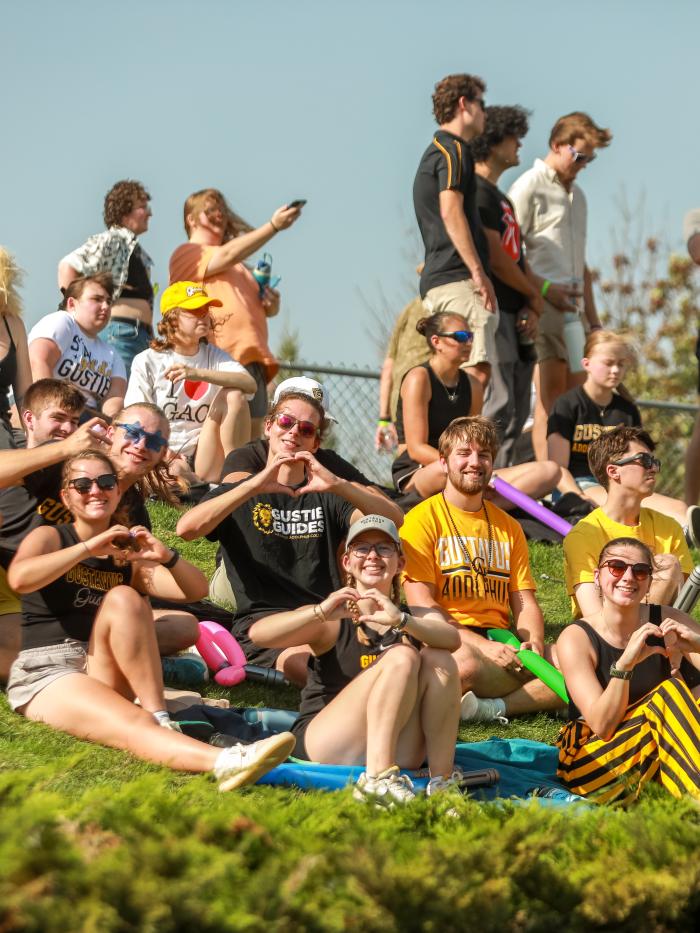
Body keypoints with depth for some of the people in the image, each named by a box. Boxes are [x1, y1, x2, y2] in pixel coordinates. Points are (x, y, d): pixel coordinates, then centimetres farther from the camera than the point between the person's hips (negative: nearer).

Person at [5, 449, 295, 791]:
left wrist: (166, 557, -15)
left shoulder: (128, 557, 15)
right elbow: (19, 579, -19)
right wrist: (89, 548, -22)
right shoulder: (49, 537, 4)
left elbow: (196, 590, 5)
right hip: (45, 674, -4)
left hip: (106, 676, 4)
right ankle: (224, 762, -62)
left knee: (123, 599, -24)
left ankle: (161, 721, -30)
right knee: (134, 725, -34)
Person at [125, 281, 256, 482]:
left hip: (203, 458, 5)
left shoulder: (214, 356, 11)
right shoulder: (147, 362, 4)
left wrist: (198, 373, -25)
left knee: (234, 395, -18)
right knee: (176, 474, -42)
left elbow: (250, 384, -11)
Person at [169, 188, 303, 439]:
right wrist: (273, 226, -15)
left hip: (252, 361, 7)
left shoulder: (238, 267, 28)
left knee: (252, 442, 1)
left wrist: (272, 303, 5)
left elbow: (267, 309, 30)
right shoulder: (186, 254, 6)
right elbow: (227, 256, -11)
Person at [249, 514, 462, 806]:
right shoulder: (332, 622, 5)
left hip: (395, 752, 3)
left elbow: (452, 639, -11)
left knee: (438, 660, -16)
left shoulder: (415, 619, 14)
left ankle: (441, 781, -24)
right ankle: (376, 779, -36)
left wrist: (400, 621, -31)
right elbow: (258, 633, -12)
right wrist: (321, 612, -27)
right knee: (401, 657, -22)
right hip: (321, 741, -3)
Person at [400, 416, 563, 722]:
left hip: (500, 642, 5)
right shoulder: (422, 519, 2)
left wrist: (534, 644, -9)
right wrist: (484, 647, -20)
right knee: (464, 662, -41)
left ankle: (492, 708, -25)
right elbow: (422, 607, -8)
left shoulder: (507, 527, 21)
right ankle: (536, 696, -16)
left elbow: (525, 601, 15)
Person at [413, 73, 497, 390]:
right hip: (457, 280, -10)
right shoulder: (453, 150, -5)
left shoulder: (434, 152, 26)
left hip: (436, 280, 10)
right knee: (477, 370, -18)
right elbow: (451, 212, -17)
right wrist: (478, 272, -21)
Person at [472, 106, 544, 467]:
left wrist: (532, 307, 3)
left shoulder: (500, 196, 24)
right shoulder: (476, 191, -7)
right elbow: (495, 258, -14)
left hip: (515, 315, 10)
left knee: (517, 411, 8)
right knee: (498, 406, -16)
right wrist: (534, 297, -1)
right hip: (491, 310, -10)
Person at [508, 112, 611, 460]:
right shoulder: (529, 187, -3)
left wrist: (592, 315, 21)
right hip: (542, 304, -8)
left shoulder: (577, 195, 23)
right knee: (551, 391, -13)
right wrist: (543, 288, -18)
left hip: (572, 306, 8)